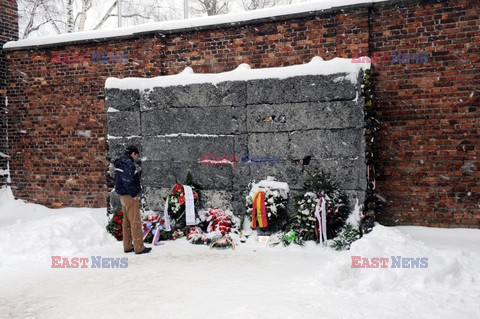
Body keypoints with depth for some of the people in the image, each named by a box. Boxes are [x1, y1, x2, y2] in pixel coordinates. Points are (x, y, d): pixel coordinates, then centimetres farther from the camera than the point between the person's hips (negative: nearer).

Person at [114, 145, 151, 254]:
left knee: (127, 222, 14)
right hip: (130, 196, -10)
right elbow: (127, 180, -25)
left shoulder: (120, 163, 15)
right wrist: (133, 194, -18)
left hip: (123, 196, 10)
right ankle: (139, 247, -2)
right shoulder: (128, 163, -16)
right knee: (135, 222, -6)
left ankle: (128, 246, 20)